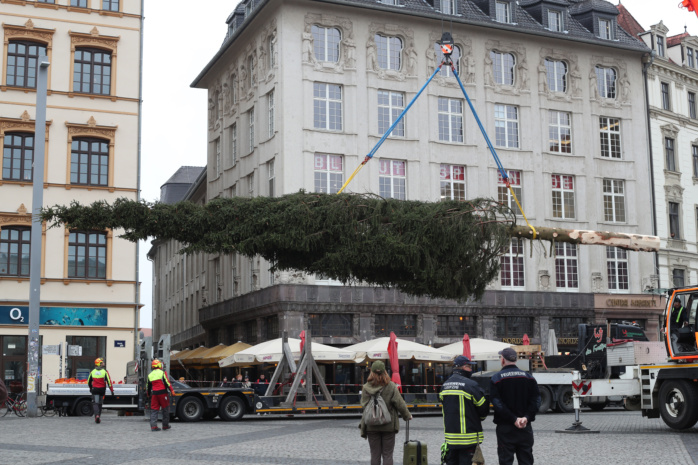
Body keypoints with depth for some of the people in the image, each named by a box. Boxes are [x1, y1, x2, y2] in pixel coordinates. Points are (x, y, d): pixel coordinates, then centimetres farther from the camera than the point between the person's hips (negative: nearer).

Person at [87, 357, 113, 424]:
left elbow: (89, 381, 13)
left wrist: (90, 388, 31)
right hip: (102, 389, 0)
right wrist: (112, 390, -6)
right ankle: (99, 417, 21)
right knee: (100, 403, 15)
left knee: (95, 403, -3)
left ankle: (97, 415, -26)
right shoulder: (105, 371, -8)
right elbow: (109, 381, -11)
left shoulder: (92, 371, 1)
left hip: (95, 389, 0)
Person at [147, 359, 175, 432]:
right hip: (162, 393, -4)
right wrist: (172, 390, -5)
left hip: (154, 394, 4)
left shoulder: (150, 375, 12)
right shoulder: (162, 373, -4)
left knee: (154, 410, 6)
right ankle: (165, 425, 10)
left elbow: (149, 386, 18)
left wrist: (149, 394, 31)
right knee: (165, 409, 7)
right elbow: (167, 383, -10)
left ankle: (153, 426, -3)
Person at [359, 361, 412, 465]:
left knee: (375, 455, 9)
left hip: (372, 426, 1)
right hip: (388, 426, -1)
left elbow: (364, 406, -9)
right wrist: (407, 416, 12)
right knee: (387, 454, 7)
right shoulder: (391, 386, -8)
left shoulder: (366, 388, -6)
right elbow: (400, 404, -4)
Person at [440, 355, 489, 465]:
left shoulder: (445, 386, 8)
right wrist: (479, 418, 13)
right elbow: (483, 408, -7)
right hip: (467, 435, -6)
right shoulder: (471, 385, -14)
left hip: (450, 435, 6)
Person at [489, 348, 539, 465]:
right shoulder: (528, 377, 5)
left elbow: (497, 403, -14)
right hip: (525, 427, 3)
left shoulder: (496, 379, -5)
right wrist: (526, 417, -10)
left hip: (505, 428, -3)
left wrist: (513, 419, -15)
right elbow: (536, 400, -2)